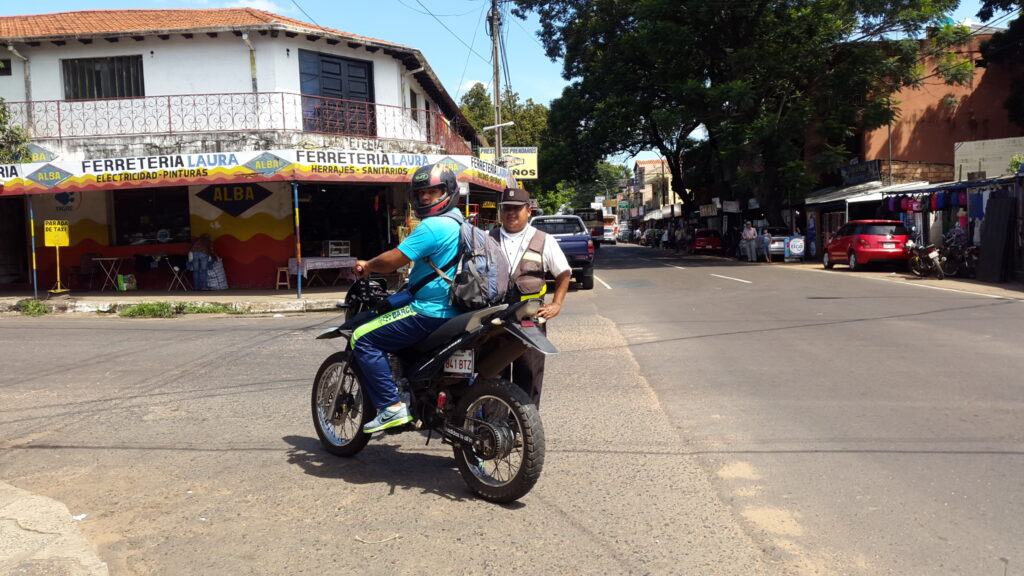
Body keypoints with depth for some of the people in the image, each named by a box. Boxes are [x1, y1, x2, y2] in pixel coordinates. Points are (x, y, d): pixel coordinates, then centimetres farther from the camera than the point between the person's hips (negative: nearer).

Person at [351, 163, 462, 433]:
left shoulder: (433, 226, -15)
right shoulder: (457, 224, 18)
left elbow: (394, 260, -17)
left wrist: (367, 266, 3)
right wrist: (375, 266, 26)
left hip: (431, 311, -10)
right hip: (451, 310, 10)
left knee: (363, 340, -9)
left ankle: (392, 406, -12)